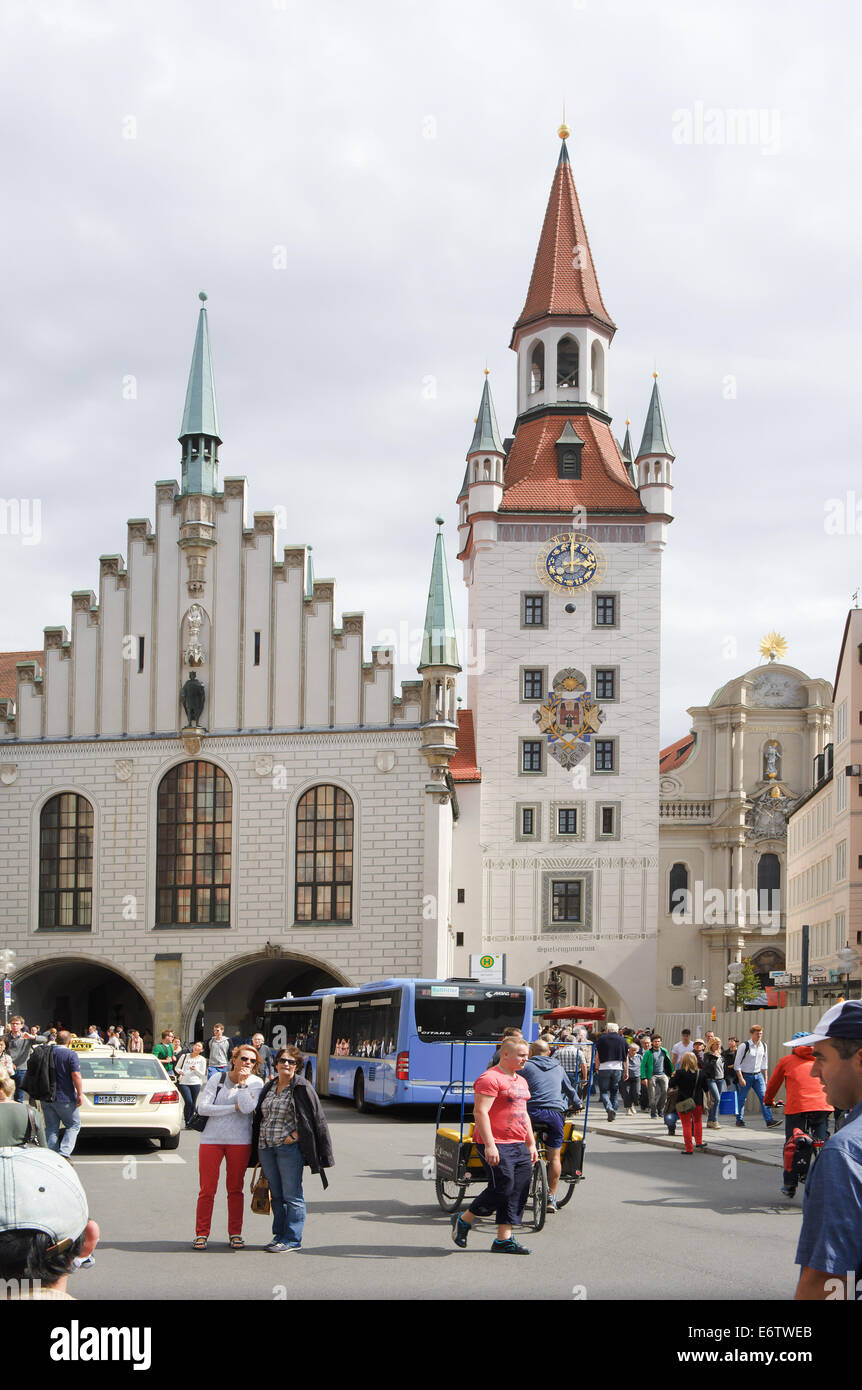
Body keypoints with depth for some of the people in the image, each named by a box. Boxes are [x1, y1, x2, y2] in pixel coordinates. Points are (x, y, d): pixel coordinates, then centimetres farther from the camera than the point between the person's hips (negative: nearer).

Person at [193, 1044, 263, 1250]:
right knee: (207, 1188, -1)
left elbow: (247, 1107, -14)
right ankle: (201, 1234, 7)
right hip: (212, 1139, 0)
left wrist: (242, 1082, -11)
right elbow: (202, 1108, -8)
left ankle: (235, 1234, 16)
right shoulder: (217, 1079, 1)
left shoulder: (256, 1083, 2)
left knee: (235, 1188, 7)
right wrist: (234, 1107, -11)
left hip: (239, 1142, 1)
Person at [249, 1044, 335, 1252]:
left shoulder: (302, 1088, -5)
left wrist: (295, 1135, -15)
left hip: (289, 1147, -7)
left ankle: (292, 1240, 0)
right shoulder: (269, 1087, 15)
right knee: (276, 1195, 12)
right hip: (266, 1147, 7)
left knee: (292, 1195, -4)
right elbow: (260, 1117, 21)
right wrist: (258, 1146, 14)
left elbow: (313, 1118, -7)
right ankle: (279, 1235, 19)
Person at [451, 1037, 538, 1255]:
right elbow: (480, 1111, -18)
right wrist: (489, 1145, -24)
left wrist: (531, 1144, 22)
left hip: (519, 1146, 9)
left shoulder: (520, 1081, 19)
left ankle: (504, 1239, 9)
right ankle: (463, 1221, 9)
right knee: (502, 1188, -10)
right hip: (497, 1146, -9)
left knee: (518, 1192, 4)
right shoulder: (490, 1078, -12)